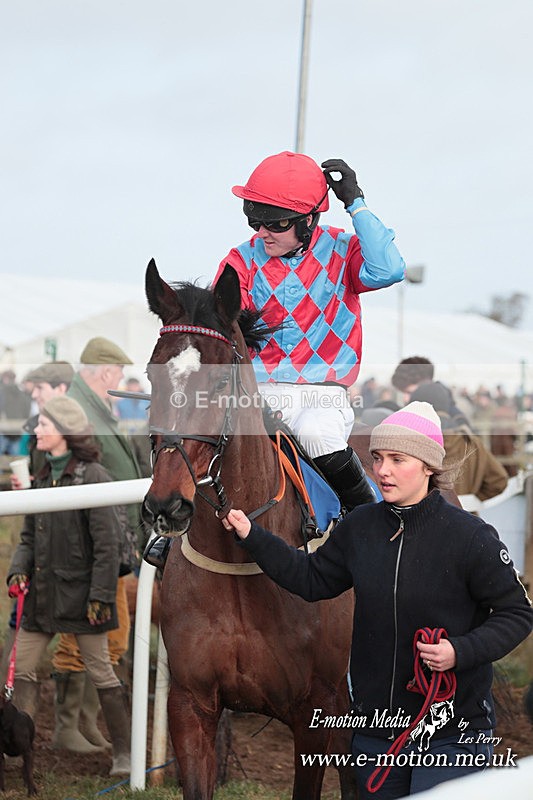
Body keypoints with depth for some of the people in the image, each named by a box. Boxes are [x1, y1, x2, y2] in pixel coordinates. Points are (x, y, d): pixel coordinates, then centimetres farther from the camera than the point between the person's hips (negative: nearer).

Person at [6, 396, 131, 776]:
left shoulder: (92, 475, -11)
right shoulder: (43, 478, 11)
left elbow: (106, 542, -14)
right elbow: (29, 536, 16)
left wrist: (100, 595, -17)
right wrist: (18, 570, -2)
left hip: (79, 591, -7)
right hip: (42, 593, 7)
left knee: (100, 671, 2)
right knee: (22, 669, 4)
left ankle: (124, 752, 14)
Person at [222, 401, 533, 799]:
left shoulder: (471, 536, -14)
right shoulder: (360, 527, 1)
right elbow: (312, 579, 13)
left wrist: (461, 651, -23)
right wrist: (253, 537, 6)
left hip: (451, 728, -5)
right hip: (375, 722, 5)